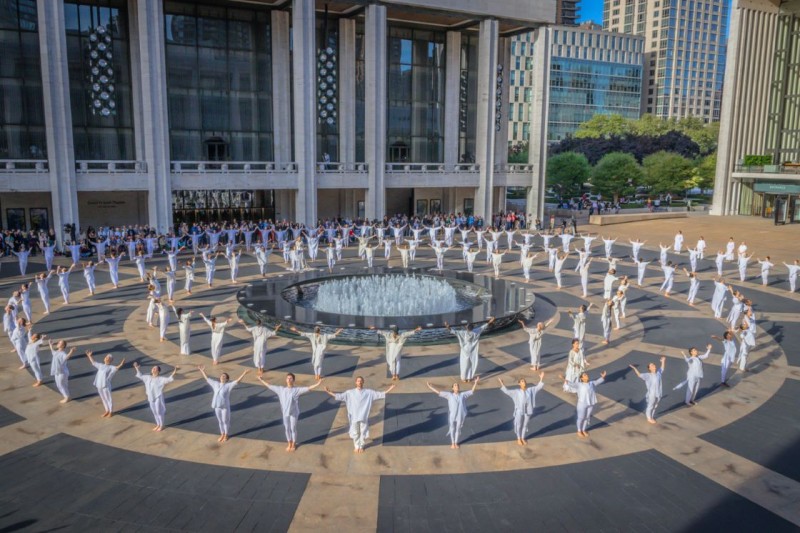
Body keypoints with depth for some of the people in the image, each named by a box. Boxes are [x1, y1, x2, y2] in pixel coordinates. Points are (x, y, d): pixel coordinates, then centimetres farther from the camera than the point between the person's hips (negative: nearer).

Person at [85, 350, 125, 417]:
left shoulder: (110, 367, -9)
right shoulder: (101, 365, 12)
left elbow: (116, 368, -29)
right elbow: (93, 362, 27)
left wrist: (121, 364, -48)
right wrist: (89, 356, 32)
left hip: (106, 386, -7)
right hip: (99, 386, 7)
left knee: (108, 399, 5)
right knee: (103, 399, 18)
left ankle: (111, 412, 18)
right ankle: (107, 410, 34)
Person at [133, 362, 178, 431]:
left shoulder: (160, 379, -13)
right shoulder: (148, 378, 5)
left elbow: (169, 379, -23)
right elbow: (140, 376, 20)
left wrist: (174, 373, -38)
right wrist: (137, 368, 20)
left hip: (158, 398, -6)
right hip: (151, 398, 6)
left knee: (159, 412, 4)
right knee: (154, 412, 17)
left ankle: (161, 426, 19)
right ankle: (158, 425, 32)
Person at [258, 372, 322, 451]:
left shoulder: (297, 390, -11)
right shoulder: (281, 389, 0)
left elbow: (308, 388, -20)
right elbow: (270, 386, 8)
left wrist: (317, 384, -33)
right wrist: (261, 380, 12)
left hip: (294, 413, -3)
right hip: (285, 413, 3)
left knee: (293, 428, 8)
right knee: (287, 428, 14)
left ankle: (293, 444, 27)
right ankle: (289, 444, 32)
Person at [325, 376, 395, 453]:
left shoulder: (369, 392, -4)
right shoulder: (350, 392, -2)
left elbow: (380, 394, -5)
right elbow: (339, 396, 0)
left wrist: (390, 389, -13)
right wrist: (329, 392, -7)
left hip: (364, 417, 0)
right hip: (354, 417, 0)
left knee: (363, 433, 10)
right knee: (355, 433, 12)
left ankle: (361, 447, 32)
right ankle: (357, 447, 33)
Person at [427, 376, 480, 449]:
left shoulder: (463, 395, 0)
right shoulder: (449, 395, -4)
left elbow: (472, 391, 3)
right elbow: (438, 392, -5)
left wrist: (476, 382, -4)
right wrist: (429, 386, -9)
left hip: (460, 417, 1)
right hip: (452, 416, -1)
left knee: (458, 430, 17)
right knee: (452, 430, 15)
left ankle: (456, 443, 38)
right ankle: (452, 443, 36)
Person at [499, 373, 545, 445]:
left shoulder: (530, 390, 4)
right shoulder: (516, 391, -3)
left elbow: (539, 387, 7)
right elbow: (507, 391, -5)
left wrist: (541, 379, -3)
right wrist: (502, 384, -12)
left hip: (528, 411, 3)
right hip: (519, 411, -3)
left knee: (525, 425, 16)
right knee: (519, 425, 10)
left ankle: (523, 438, 34)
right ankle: (518, 439, 28)